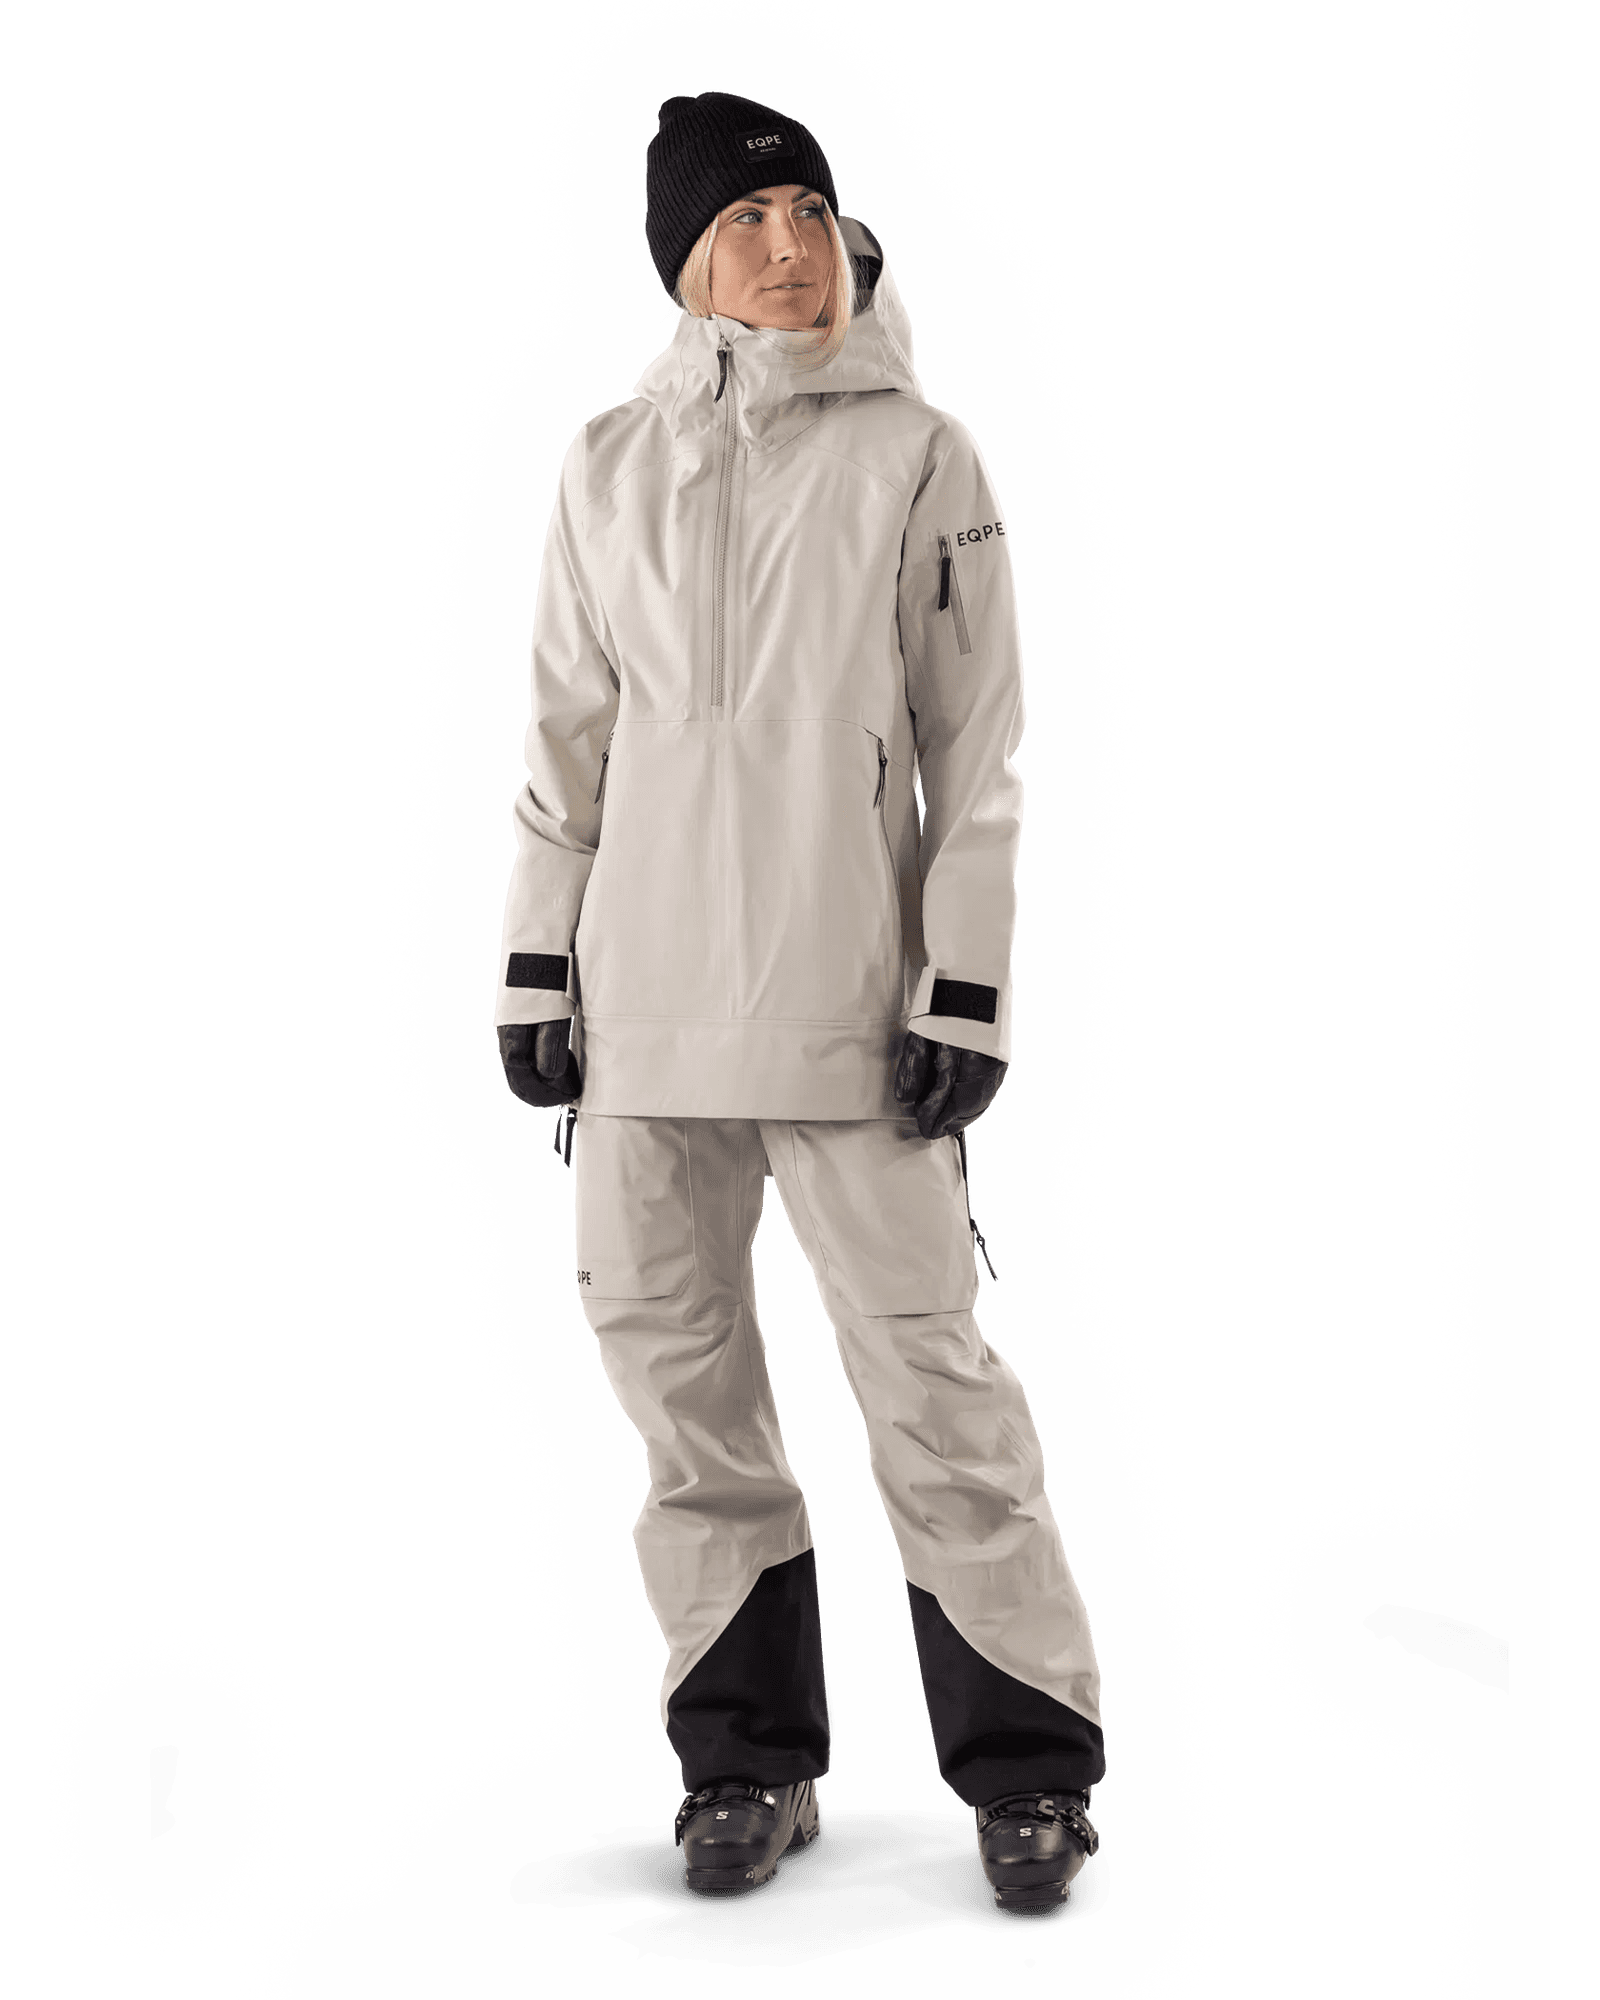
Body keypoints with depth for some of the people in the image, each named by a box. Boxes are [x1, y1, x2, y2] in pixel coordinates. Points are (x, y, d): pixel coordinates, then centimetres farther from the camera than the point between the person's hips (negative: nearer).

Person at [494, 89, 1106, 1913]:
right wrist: (538, 965, 7)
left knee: (928, 1369, -4)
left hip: (849, 999, -3)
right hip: (646, 995, 3)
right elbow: (567, 726, 12)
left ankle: (1027, 1761, 11)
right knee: (675, 1368, 6)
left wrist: (970, 987, -7)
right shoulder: (611, 464, 10)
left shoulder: (918, 456, 2)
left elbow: (977, 739, 0)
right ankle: (749, 1752, 21)